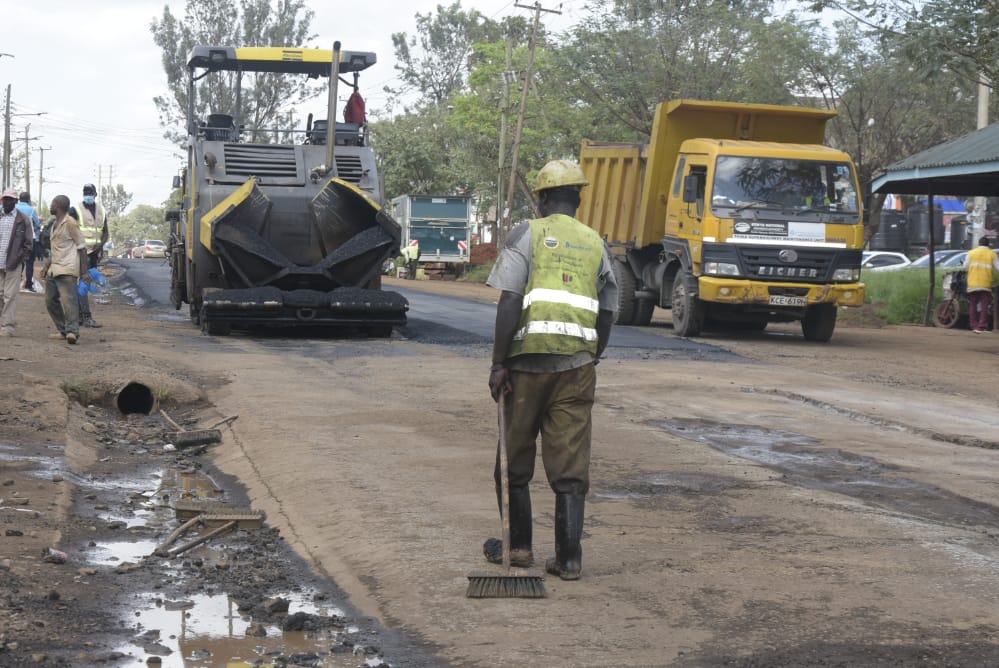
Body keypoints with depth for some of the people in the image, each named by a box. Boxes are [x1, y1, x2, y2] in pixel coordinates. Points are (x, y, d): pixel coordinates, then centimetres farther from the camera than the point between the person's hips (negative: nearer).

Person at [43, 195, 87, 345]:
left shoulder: (70, 223, -8)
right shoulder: (55, 224, 18)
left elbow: (82, 247, -9)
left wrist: (84, 271, -13)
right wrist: (48, 264, 23)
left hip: (67, 269, -10)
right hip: (53, 269, 10)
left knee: (68, 299, -18)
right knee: (50, 301, 10)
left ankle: (73, 331, -25)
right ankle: (63, 331, 15)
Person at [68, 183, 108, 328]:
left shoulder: (101, 211, 13)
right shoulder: (76, 211, -4)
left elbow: (105, 233, 15)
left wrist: (101, 245, -5)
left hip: (94, 253, 6)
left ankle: (78, 315, 19)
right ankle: (87, 317, -18)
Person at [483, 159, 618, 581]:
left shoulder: (528, 234, -1)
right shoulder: (596, 245, 11)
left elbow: (510, 302, -10)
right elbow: (606, 316, 13)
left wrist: (498, 362, -9)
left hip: (528, 359, -3)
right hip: (577, 364, 3)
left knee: (514, 461, 12)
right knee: (571, 466, 4)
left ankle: (517, 546, 20)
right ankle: (568, 557, 2)